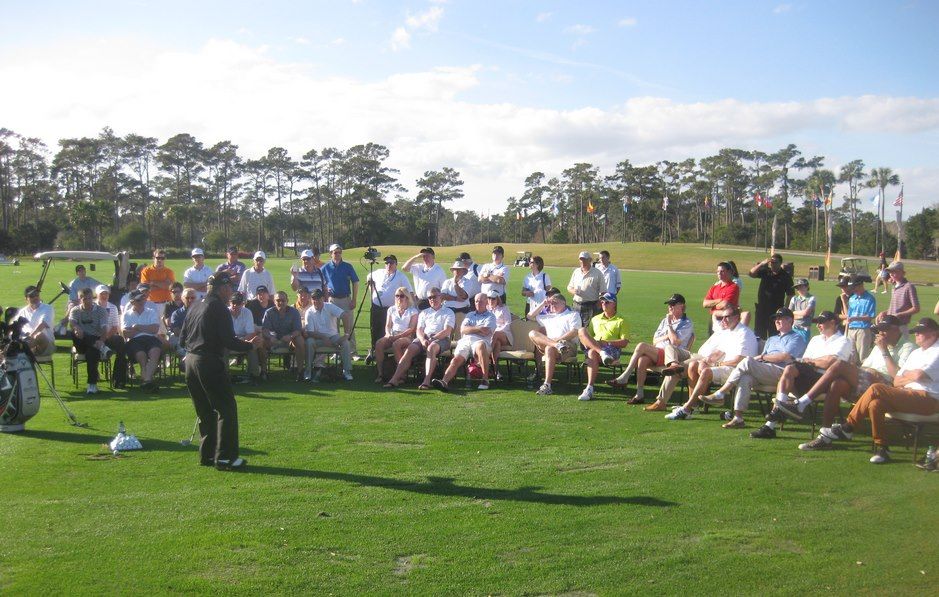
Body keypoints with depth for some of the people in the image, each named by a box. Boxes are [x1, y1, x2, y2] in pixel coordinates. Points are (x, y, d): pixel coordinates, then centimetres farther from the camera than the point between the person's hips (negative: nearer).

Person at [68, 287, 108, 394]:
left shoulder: (101, 311, 4)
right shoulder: (75, 311, 9)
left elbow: (104, 328, -10)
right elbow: (71, 322, -14)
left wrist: (101, 341, -30)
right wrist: (76, 328, -40)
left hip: (96, 340, -2)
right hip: (82, 343, 2)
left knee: (91, 352, -35)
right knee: (75, 334, -32)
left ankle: (92, 384, -29)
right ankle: (100, 350, -32)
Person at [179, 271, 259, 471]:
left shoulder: (197, 306, 14)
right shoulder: (218, 307, -10)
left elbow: (183, 336, 18)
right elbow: (228, 341, -16)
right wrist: (250, 344, -4)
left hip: (191, 361, 9)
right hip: (210, 363, -9)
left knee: (205, 411, 16)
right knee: (226, 409, -3)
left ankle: (206, 455, 20)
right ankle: (225, 457, -5)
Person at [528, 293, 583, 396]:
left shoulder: (573, 314, 16)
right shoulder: (548, 316, 33)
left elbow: (574, 332, -2)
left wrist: (557, 339, -14)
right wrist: (543, 304, 28)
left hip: (569, 345, -5)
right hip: (546, 346, 5)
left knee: (549, 349, -38)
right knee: (532, 333, -19)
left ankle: (547, 385, -46)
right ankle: (556, 345, -41)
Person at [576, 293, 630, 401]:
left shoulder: (621, 321, 14)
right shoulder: (595, 319, 29)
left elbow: (624, 343, 3)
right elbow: (588, 335, 24)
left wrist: (606, 342, -11)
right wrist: (586, 342, -1)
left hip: (612, 350, -4)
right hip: (592, 347, 4)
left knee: (592, 353, -38)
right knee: (581, 330, -23)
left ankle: (589, 389, -42)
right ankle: (602, 352, -43)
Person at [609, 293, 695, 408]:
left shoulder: (687, 324, 6)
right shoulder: (665, 320, 27)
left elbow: (675, 341, -11)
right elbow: (654, 341, 19)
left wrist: (669, 325, 1)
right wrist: (667, 336, 0)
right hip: (656, 354, 6)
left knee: (642, 346, -31)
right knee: (642, 359, -28)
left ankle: (624, 377, -28)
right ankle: (639, 394, -26)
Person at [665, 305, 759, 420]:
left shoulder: (744, 334, -12)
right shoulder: (727, 331, 18)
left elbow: (738, 361, -20)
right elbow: (720, 351, 20)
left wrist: (718, 363, -10)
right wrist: (707, 360, -1)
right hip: (724, 365, 10)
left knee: (706, 372, -31)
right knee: (693, 365, -3)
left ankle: (686, 409, -30)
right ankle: (692, 404, -8)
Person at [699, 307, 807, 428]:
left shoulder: (797, 338, 12)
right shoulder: (771, 339, 35)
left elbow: (786, 357, -6)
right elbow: (761, 361, 23)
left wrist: (762, 357, 0)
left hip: (782, 373, -6)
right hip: (765, 374, 6)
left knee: (747, 361, -27)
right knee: (745, 378, -27)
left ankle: (719, 395, -24)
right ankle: (738, 418, -31)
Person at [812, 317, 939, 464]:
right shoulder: (916, 353, 26)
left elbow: (919, 375, -17)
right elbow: (896, 381, 19)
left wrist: (905, 375, 4)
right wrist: (910, 379, -1)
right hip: (909, 396, 8)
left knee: (875, 389, -25)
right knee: (875, 404, -21)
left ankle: (847, 428, -16)